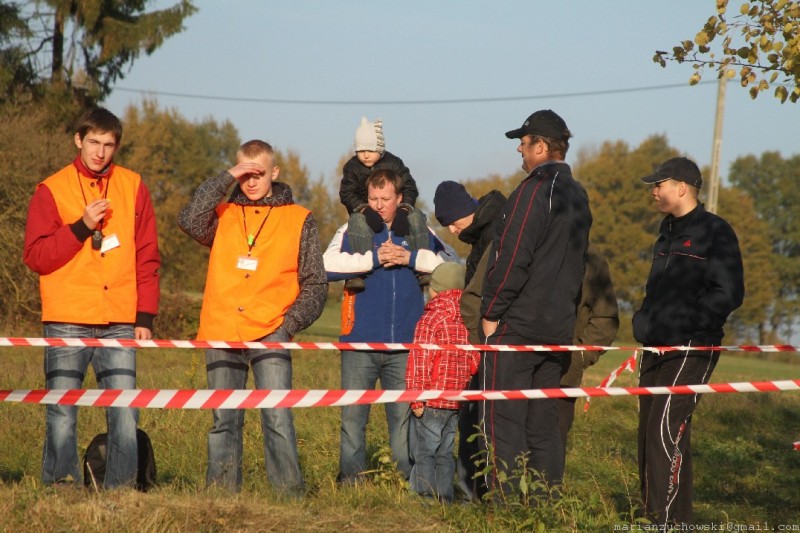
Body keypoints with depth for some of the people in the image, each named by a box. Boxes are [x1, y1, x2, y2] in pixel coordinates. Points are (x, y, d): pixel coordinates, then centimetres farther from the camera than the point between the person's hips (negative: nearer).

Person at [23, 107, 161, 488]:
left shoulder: (133, 187, 11)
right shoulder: (51, 190, 5)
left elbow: (147, 256, 10)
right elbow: (35, 256, -2)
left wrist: (145, 316, 4)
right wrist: (81, 227, -13)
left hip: (120, 323, 2)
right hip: (67, 322, -1)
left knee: (125, 413, -4)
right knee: (62, 413, -2)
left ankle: (121, 490, 2)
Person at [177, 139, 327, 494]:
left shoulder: (298, 219, 9)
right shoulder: (223, 215, 13)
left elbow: (315, 285, 9)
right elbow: (189, 220, -9)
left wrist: (292, 322, -5)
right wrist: (227, 177, -8)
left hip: (270, 333, -2)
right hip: (221, 332, 2)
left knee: (278, 418, -12)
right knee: (224, 421, 7)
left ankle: (289, 493, -9)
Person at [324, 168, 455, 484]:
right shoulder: (353, 230, 5)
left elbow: (453, 265, 1)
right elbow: (328, 264, -12)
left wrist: (412, 258, -9)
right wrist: (374, 258, -13)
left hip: (405, 343, 1)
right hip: (360, 342, -1)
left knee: (405, 414, 3)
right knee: (353, 414, 0)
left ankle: (408, 479, 11)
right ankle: (350, 479, 8)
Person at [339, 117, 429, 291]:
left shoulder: (393, 163, 1)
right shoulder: (352, 167, 0)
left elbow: (409, 189, -6)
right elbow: (346, 194, -11)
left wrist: (403, 210, -27)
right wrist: (365, 209, -31)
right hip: (364, 212, -2)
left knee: (416, 217, -27)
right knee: (357, 221, -38)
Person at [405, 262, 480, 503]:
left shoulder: (430, 319, -11)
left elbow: (419, 361, -14)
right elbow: (475, 361, 10)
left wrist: (416, 398, -12)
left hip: (432, 400, -7)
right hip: (457, 401, 7)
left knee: (423, 453, -2)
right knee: (444, 454, 14)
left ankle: (426, 497, -6)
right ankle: (444, 499, 15)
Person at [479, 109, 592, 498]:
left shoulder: (534, 190, -13)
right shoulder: (578, 196, 15)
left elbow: (512, 258, -18)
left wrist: (491, 312, -10)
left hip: (517, 323, -8)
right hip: (559, 327, 9)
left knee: (503, 420, -6)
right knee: (543, 422, 12)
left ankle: (506, 502, -10)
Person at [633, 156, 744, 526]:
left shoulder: (715, 232, -9)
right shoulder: (669, 230, 18)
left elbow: (728, 294, -14)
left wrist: (684, 323, -17)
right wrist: (645, 320, 12)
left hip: (692, 350, -9)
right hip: (656, 349, 9)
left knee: (667, 428, -17)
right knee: (648, 430, 8)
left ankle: (673, 520, -15)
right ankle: (652, 513, 15)